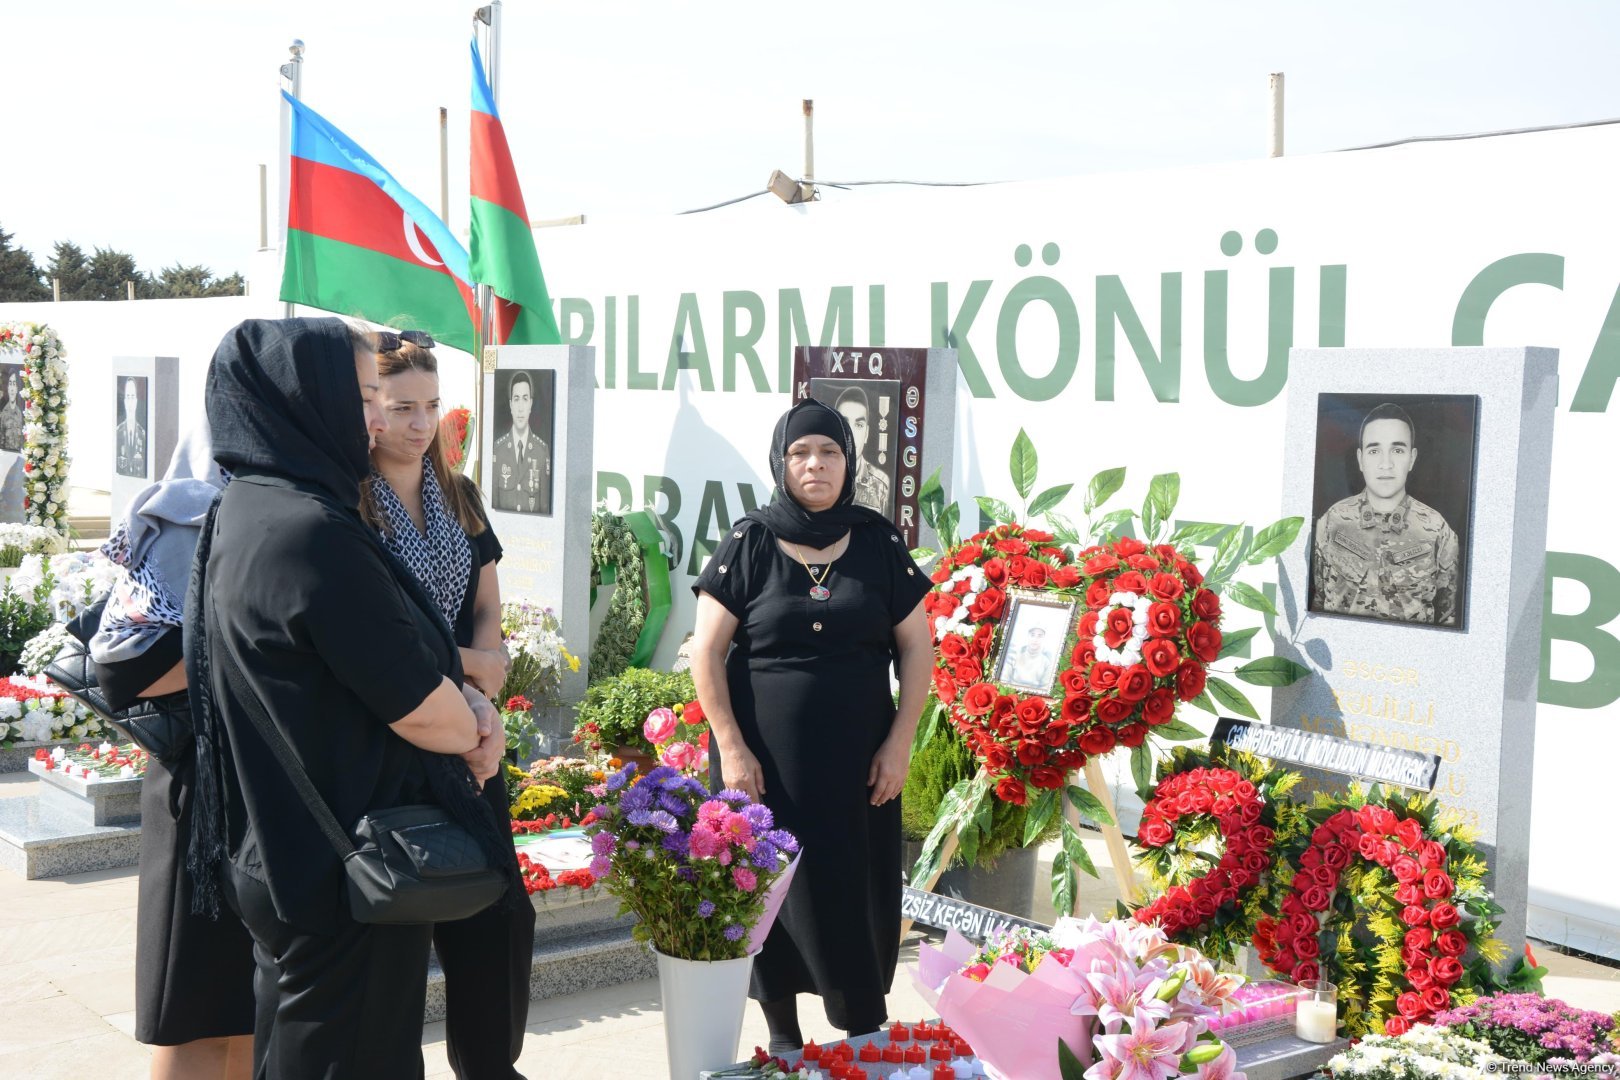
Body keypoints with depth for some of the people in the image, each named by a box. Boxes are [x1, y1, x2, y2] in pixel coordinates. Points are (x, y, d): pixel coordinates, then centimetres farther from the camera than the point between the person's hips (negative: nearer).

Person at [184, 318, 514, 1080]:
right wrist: (474, 733, 1)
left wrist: (465, 701, -3)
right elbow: (418, 709, -20)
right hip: (351, 869, -10)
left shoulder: (245, 515, 6)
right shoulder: (311, 533, -24)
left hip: (282, 859, 10)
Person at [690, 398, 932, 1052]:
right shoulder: (749, 544, -2)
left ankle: (868, 1037, 15)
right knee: (774, 883, 3)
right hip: (766, 756, -1)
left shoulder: (878, 542, 3)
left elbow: (916, 647, 5)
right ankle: (782, 1031, 17)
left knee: (858, 890, 3)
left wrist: (899, 742, -3)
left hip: (857, 756, 1)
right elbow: (707, 651, -3)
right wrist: (730, 745, -10)